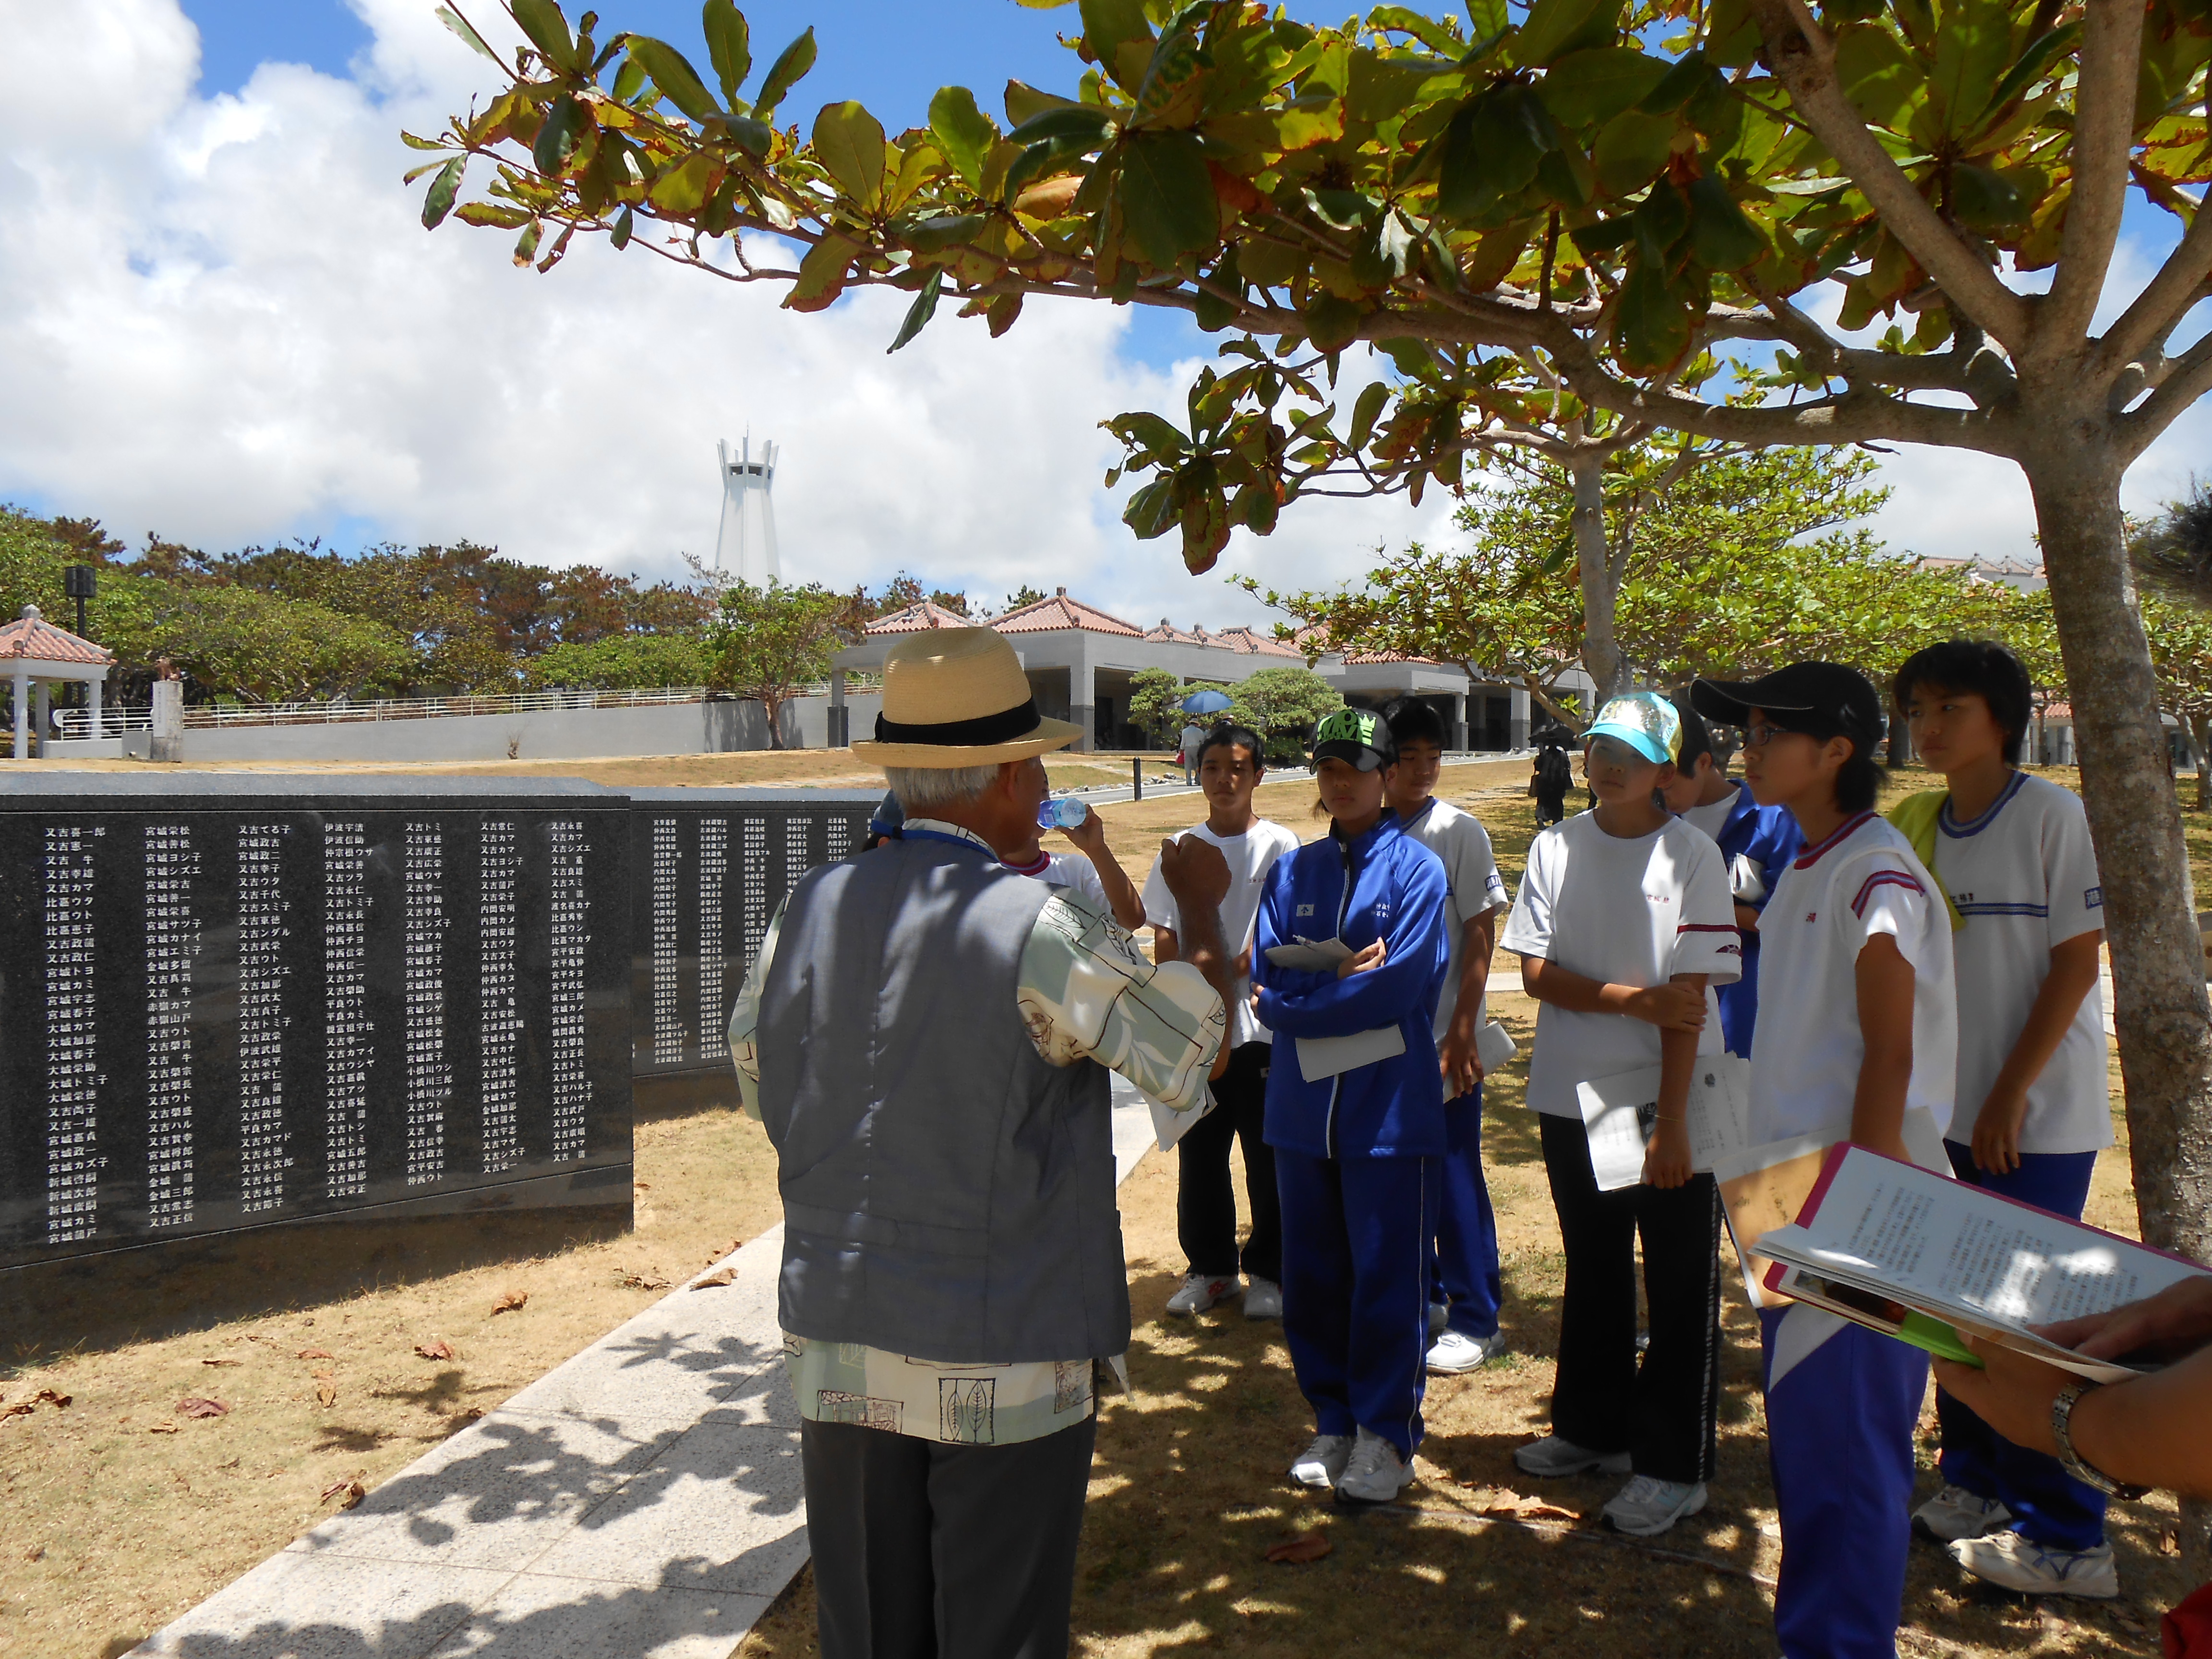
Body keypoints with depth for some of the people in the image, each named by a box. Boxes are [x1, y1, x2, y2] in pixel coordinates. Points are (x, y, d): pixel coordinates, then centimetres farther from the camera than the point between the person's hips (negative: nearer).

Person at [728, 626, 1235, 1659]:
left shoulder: (808, 910, -2)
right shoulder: (1037, 927, -18)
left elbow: (760, 1085, 12)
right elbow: (1197, 1051, -8)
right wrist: (1201, 910, 8)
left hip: (837, 1354, 5)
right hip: (1006, 1366, -5)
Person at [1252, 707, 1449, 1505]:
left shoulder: (1415, 868, -4)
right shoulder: (1292, 871, 10)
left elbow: (1400, 986, -15)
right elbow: (1266, 982, 1)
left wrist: (1304, 1001, -8)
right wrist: (1343, 981, -11)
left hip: (1389, 1102, -4)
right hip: (1303, 1103, 4)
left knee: (1387, 1274, 4)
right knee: (1311, 1273, 12)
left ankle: (1385, 1433, 20)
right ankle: (1333, 1423, 28)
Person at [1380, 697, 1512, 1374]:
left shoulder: (1460, 832, -6)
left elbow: (1480, 937, -8)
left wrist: (1461, 1033, -14)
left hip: (1444, 1038, -4)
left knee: (1456, 1178, 2)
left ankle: (1474, 1319, 16)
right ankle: (1421, 1297, 30)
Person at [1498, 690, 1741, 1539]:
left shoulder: (1692, 855, -7)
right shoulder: (1555, 848, 3)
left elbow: (1690, 995, -12)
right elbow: (1537, 972, -2)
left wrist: (1672, 1119, -17)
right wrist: (1637, 998, -16)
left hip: (1668, 1100, -4)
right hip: (1573, 1093, 4)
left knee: (1680, 1285, 3)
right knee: (1592, 1269, 18)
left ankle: (1672, 1465, 17)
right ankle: (1591, 1426, 35)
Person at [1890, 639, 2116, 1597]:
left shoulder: (2052, 815, -9)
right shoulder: (1916, 825, 8)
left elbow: (2076, 960, -11)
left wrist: (2010, 1093, -13)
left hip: (2038, 1115, -6)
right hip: (1952, 1110, 6)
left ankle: (2066, 1539, 11)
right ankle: (1975, 1488, 27)